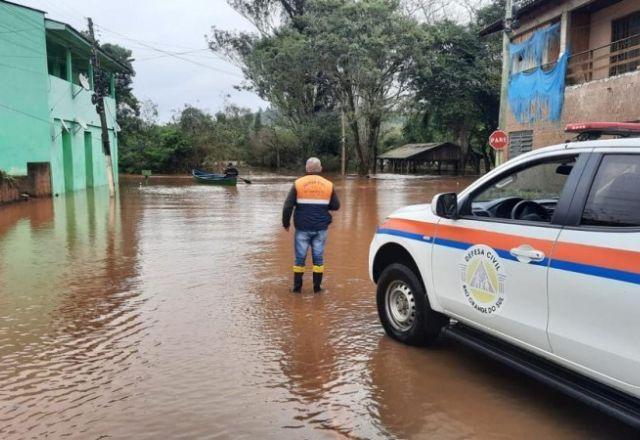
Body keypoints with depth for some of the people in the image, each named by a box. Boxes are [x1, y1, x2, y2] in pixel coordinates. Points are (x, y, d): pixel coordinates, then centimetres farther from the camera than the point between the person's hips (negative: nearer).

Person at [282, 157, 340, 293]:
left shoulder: (298, 184, -3)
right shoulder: (328, 185, 2)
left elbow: (288, 206, -7)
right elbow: (336, 206, 7)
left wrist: (286, 223, 5)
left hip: (303, 228, -1)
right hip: (321, 228, 1)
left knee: (300, 258, 7)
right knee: (318, 258, 9)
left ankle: (297, 287, 12)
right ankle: (317, 287, 13)